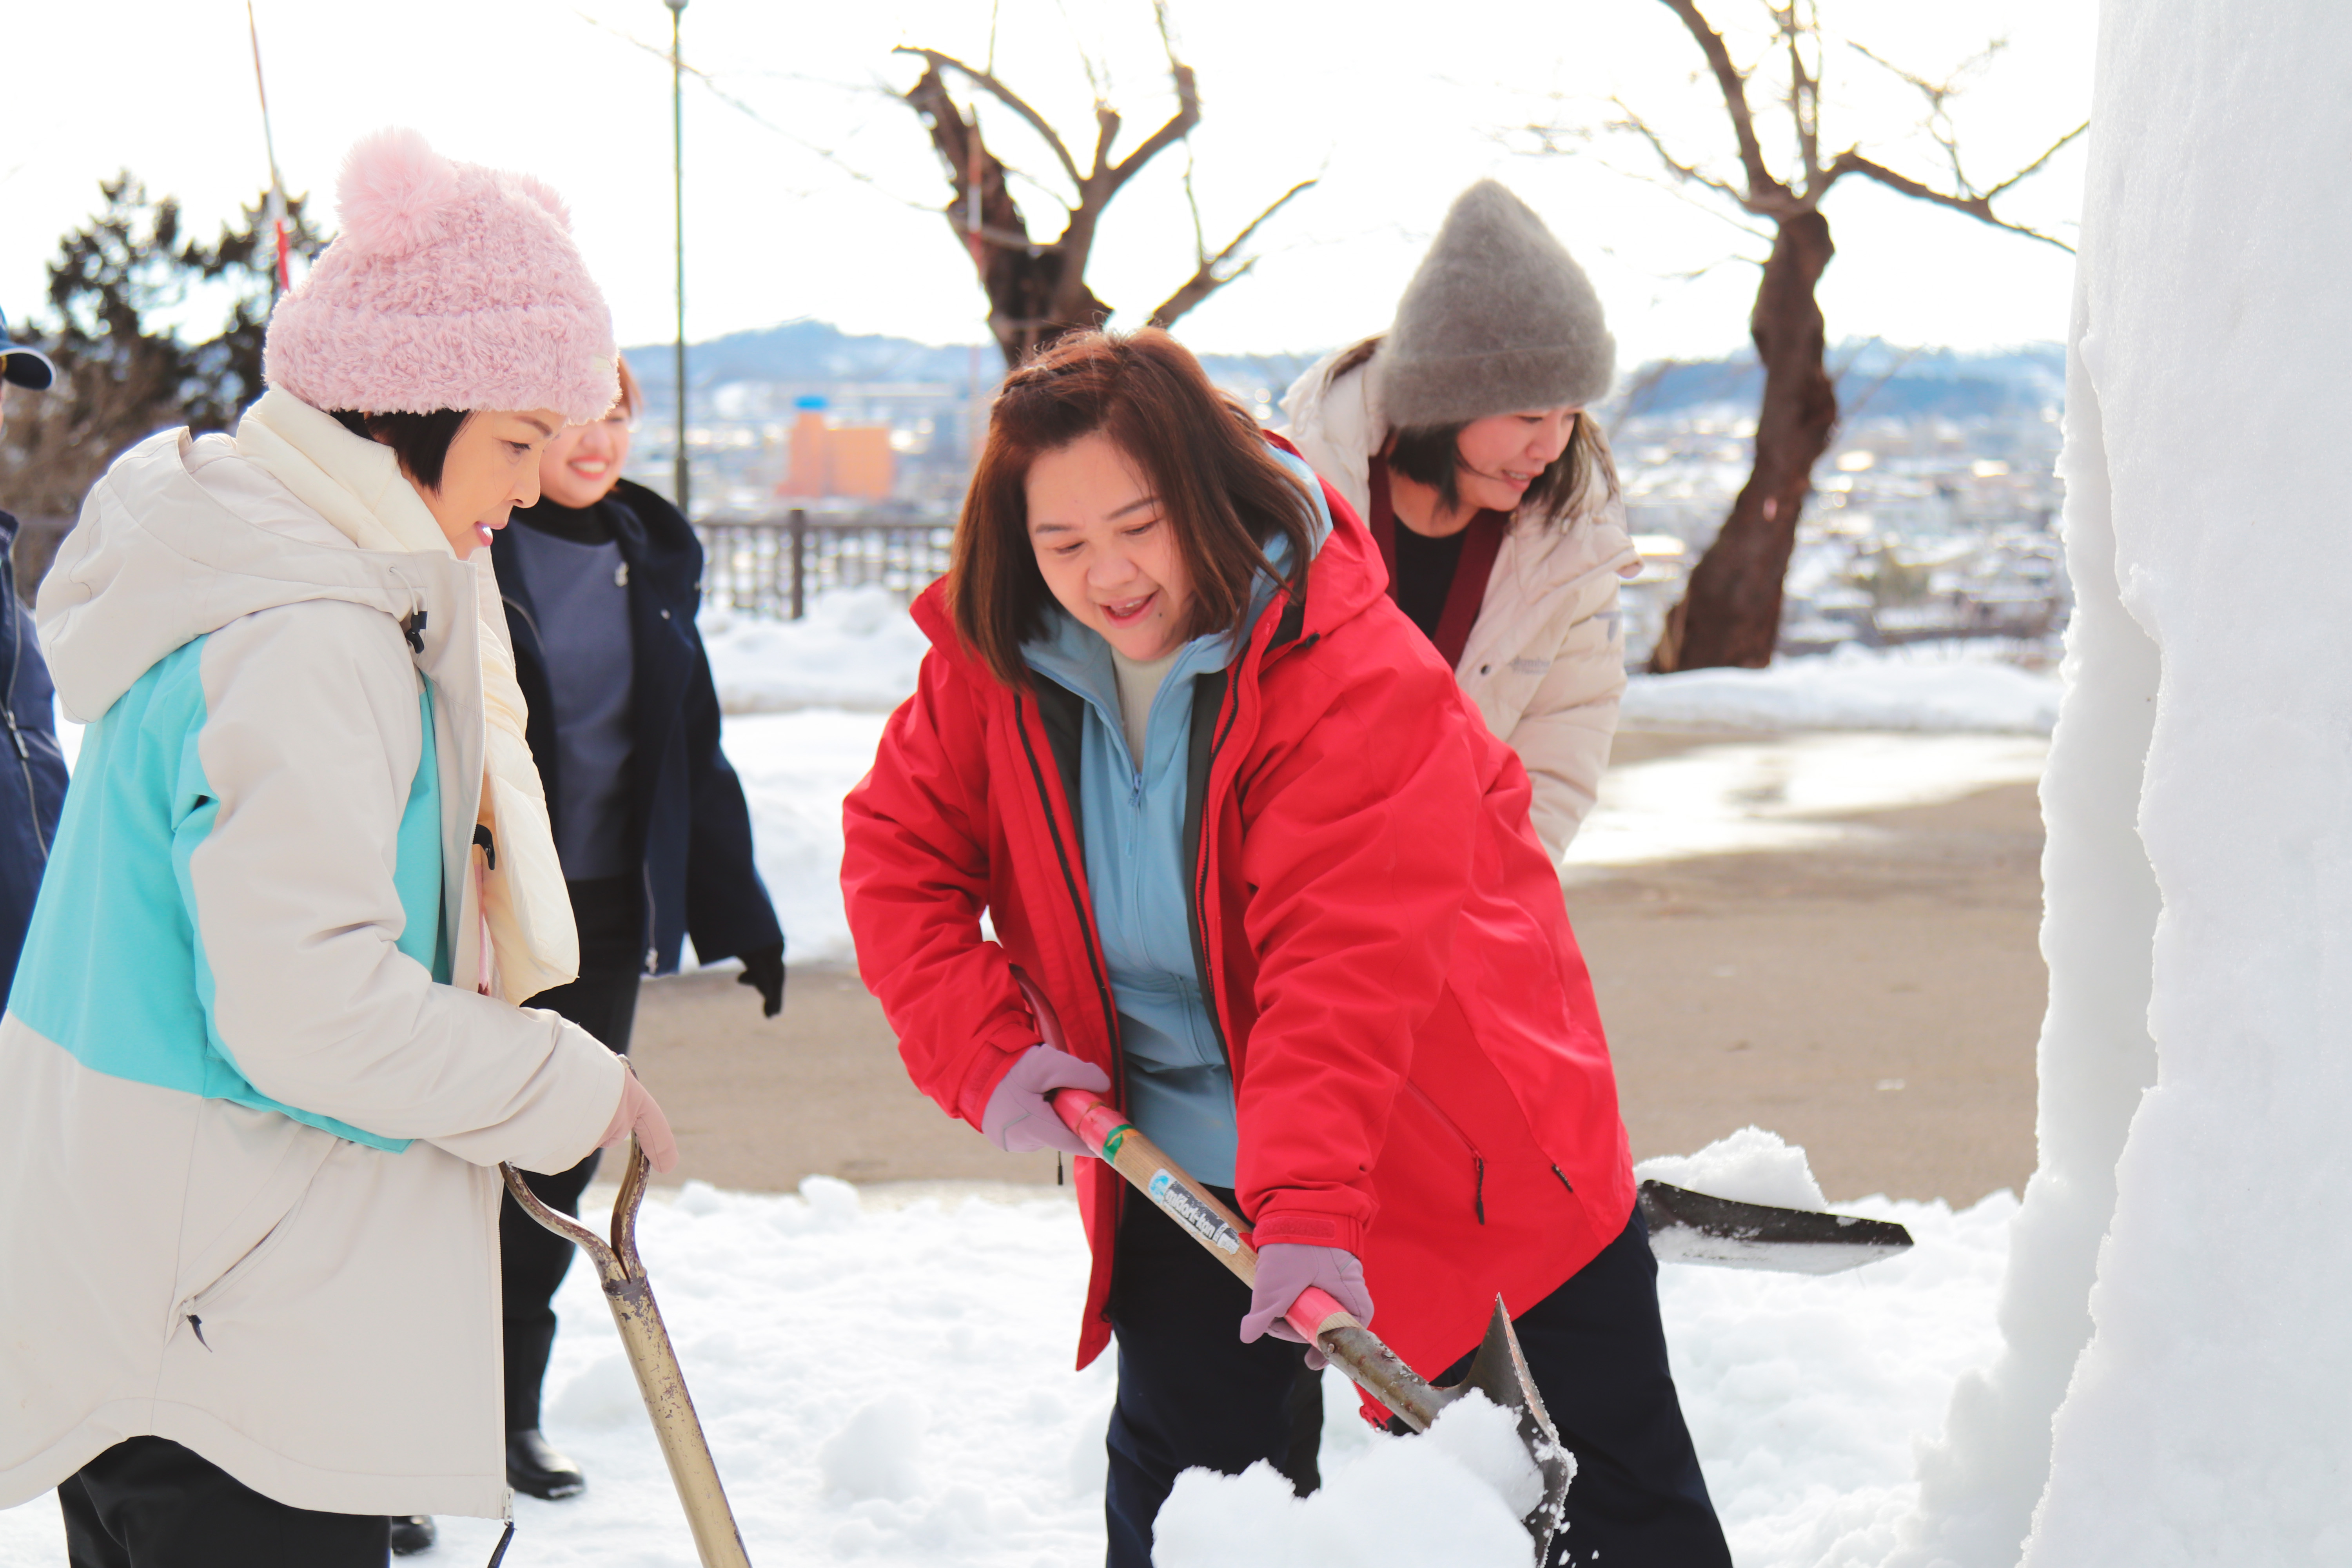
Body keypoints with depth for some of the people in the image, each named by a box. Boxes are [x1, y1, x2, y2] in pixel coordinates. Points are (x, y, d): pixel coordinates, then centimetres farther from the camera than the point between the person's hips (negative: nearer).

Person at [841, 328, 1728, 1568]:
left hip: (1454, 1138, -4)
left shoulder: (1360, 671, -26)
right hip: (1183, 1161, 4)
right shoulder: (996, 663, -8)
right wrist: (987, 1048, -14)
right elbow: (902, 850, 1)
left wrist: (1310, 1210, -41)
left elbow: (1346, 966, -33)